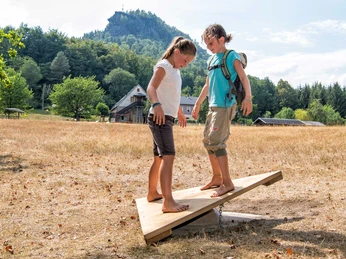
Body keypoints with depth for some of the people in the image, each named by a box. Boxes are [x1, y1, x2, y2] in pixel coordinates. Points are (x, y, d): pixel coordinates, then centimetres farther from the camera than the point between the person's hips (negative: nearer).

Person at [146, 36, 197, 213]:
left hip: (167, 118, 10)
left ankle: (152, 193, 31)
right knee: (168, 156, -20)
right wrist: (156, 105, -44)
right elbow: (151, 88, -25)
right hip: (159, 117, -10)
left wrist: (180, 112, 43)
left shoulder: (175, 70, 18)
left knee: (159, 158, 18)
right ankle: (168, 202, -26)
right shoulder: (163, 66, -10)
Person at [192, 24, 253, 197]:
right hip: (213, 105, 8)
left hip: (226, 105, -8)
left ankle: (227, 182, -9)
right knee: (207, 141, 9)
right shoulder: (211, 59, 17)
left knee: (216, 141, -14)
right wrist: (197, 104, 25)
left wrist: (248, 98, -29)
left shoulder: (232, 56, -5)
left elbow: (243, 78, -14)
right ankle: (217, 178, 21)